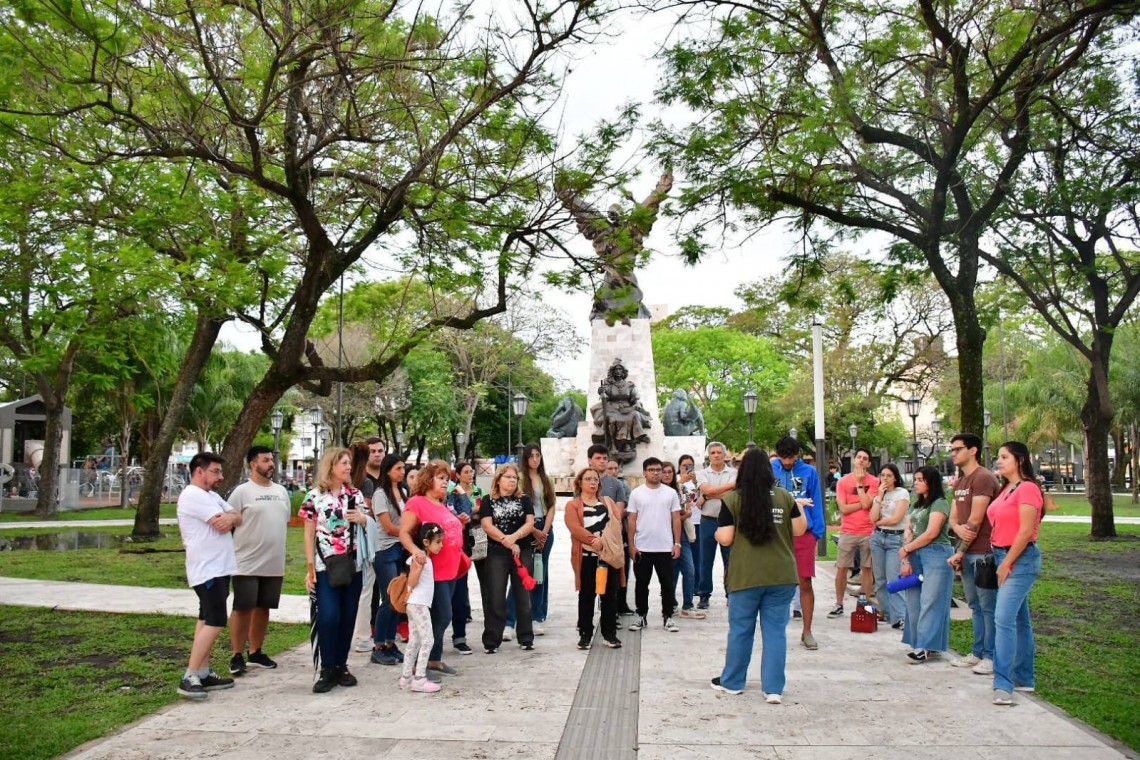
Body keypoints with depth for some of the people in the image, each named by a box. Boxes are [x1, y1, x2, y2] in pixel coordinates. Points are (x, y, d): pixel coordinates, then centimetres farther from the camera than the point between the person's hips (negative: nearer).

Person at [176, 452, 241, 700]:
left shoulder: (212, 496, 17)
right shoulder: (193, 495, -15)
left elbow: (237, 517, 9)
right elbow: (221, 525, -21)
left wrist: (229, 517, -14)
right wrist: (229, 518, 1)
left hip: (218, 568, 10)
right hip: (208, 570, -10)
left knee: (208, 621, 12)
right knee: (215, 622, -13)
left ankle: (203, 673, 18)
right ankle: (189, 678, -11)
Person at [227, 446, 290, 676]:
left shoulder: (281, 491, 11)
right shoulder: (242, 491, -8)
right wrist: (243, 541, -8)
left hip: (274, 563, 6)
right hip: (247, 563, -6)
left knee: (263, 608, 13)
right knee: (242, 609, 0)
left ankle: (256, 652, 24)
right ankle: (237, 656, 10)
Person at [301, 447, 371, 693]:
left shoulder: (355, 494, 9)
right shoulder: (315, 496, -2)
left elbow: (370, 526, 16)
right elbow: (309, 534, -1)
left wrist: (362, 519, -7)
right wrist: (310, 568, -6)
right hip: (326, 566, -4)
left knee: (348, 617, 6)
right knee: (328, 617, -11)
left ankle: (341, 666, 18)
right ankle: (327, 670, 3)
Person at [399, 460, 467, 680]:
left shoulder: (442, 506, 16)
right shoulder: (417, 502, -10)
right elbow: (404, 533, -17)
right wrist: (415, 550, -32)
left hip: (449, 570, 9)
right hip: (432, 571, -9)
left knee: (440, 618, 13)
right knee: (443, 616, -7)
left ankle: (434, 660, 23)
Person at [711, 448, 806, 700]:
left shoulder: (732, 499, -6)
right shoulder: (785, 497, 0)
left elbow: (725, 538, -9)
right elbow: (799, 530, 4)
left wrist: (717, 533, 13)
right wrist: (798, 508, 20)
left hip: (745, 576, -1)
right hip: (781, 575, 2)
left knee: (740, 630, 11)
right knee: (775, 630, 8)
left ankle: (732, 682, 26)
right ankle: (774, 689, 9)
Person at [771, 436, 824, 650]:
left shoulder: (809, 472, 2)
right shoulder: (770, 470, 2)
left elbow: (816, 503, 4)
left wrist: (818, 532, -1)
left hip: (803, 534, 0)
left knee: (805, 583, 2)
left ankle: (807, 632, 13)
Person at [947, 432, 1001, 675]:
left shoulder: (983, 478, -13)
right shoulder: (959, 482, 17)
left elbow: (976, 521, -17)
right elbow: (953, 517, 13)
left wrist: (960, 552, -14)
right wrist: (957, 528, -11)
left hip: (982, 552, -9)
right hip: (966, 553, 9)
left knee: (988, 606, -2)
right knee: (975, 605, 14)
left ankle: (991, 657, 5)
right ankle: (978, 653, 22)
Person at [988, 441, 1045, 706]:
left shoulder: (1028, 488, -12)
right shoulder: (1006, 490, 14)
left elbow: (1026, 531, -18)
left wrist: (1007, 564, -15)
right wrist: (1002, 562, 7)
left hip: (1020, 559, -9)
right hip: (1003, 557, 10)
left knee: (1004, 618, -15)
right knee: (1019, 619, 15)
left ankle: (1004, 684, -14)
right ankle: (1025, 678, 25)